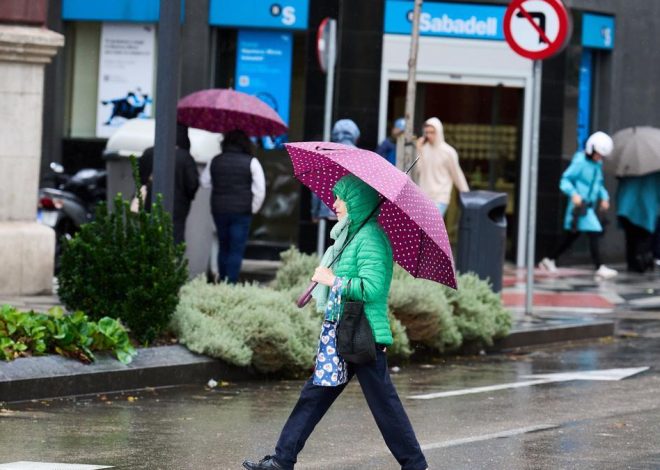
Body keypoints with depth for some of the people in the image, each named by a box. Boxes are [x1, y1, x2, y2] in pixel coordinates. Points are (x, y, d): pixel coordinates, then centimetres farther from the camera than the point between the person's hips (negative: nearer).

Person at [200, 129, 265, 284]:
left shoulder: (215, 161, 4)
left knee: (223, 248, 16)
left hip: (219, 210, 4)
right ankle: (231, 283, -8)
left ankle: (222, 282, 18)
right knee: (237, 250, -1)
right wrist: (253, 209, 3)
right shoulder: (251, 162, -6)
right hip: (242, 212, -4)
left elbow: (205, 182, 14)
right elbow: (260, 190, -9)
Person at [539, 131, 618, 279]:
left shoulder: (598, 164, 13)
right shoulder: (580, 162, -13)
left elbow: (599, 184, 25)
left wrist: (604, 197, 8)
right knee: (594, 234, -14)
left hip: (589, 206, 9)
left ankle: (549, 261, 25)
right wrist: (573, 194, -30)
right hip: (579, 206, -9)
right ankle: (599, 268, -14)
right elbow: (565, 180, -15)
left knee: (572, 236, 14)